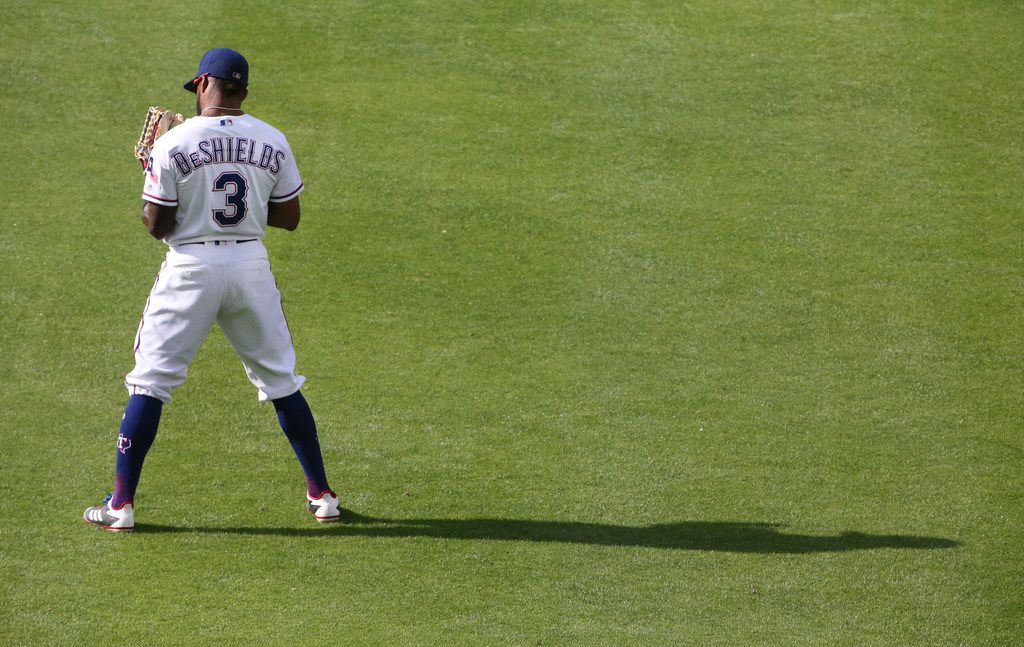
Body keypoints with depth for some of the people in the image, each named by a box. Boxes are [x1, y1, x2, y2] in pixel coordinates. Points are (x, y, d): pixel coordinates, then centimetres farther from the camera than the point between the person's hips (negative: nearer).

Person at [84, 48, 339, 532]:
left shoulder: (174, 143, -9)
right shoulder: (272, 142, 1)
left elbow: (157, 225, -7)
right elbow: (289, 217, 7)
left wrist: (151, 177, 10)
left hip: (192, 266, -3)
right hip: (252, 264, 3)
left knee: (150, 381, 4)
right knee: (281, 381, 14)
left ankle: (121, 503, 0)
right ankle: (321, 495, 17)